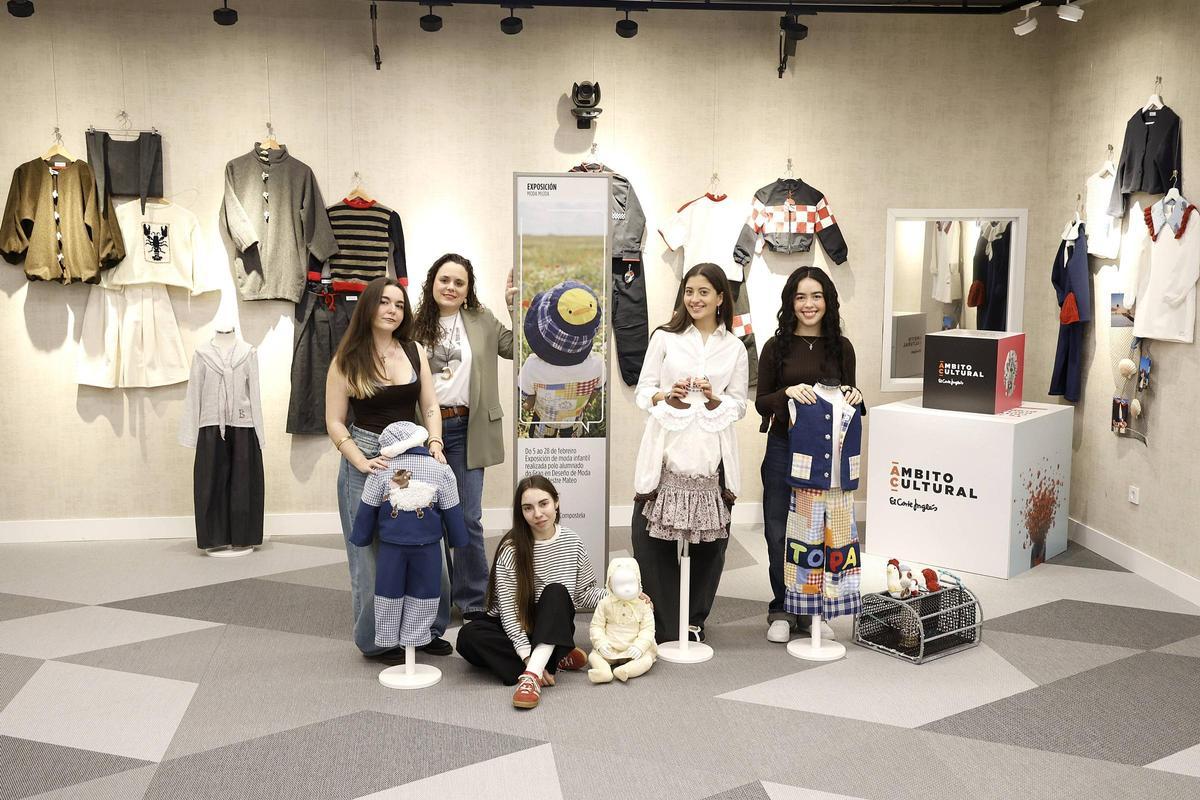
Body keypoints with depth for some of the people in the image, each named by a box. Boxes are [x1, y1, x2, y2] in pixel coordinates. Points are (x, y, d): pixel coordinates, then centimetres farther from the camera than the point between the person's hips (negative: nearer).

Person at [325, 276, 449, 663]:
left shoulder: (414, 352, 6)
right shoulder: (347, 361, -3)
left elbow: (430, 408, 8)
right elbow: (334, 421, -3)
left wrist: (434, 446, -7)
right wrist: (362, 462, -14)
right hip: (366, 462, -3)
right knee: (372, 556, 5)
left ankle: (428, 628, 24)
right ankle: (376, 640, 20)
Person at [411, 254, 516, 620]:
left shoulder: (482, 321, 6)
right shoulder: (416, 325, 4)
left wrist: (515, 306, -4)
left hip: (465, 429, 0)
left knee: (468, 518, 1)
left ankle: (473, 600, 13)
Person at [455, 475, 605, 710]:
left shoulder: (572, 542, -4)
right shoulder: (511, 550, -14)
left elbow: (584, 592, 6)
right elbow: (508, 611, -16)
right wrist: (528, 656, -25)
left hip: (553, 630, 1)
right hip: (515, 628, -1)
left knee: (556, 592, -30)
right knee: (468, 636, -31)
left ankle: (532, 674, -40)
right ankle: (556, 660, -25)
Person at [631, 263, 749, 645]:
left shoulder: (735, 348, 11)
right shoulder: (665, 337, 8)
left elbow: (740, 405, 10)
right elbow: (642, 391, 8)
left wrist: (714, 399, -9)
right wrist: (666, 396, -12)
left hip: (710, 453, 1)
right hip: (667, 447, -1)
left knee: (710, 539, 2)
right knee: (652, 537, -4)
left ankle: (693, 621, 20)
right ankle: (665, 626, 9)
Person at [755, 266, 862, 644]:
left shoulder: (841, 347, 5)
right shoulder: (777, 346, 0)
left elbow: (849, 398, 13)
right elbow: (761, 403, 0)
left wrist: (854, 397, -9)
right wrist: (788, 392, -18)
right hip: (784, 448, -1)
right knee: (779, 532, 1)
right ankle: (782, 610, 18)